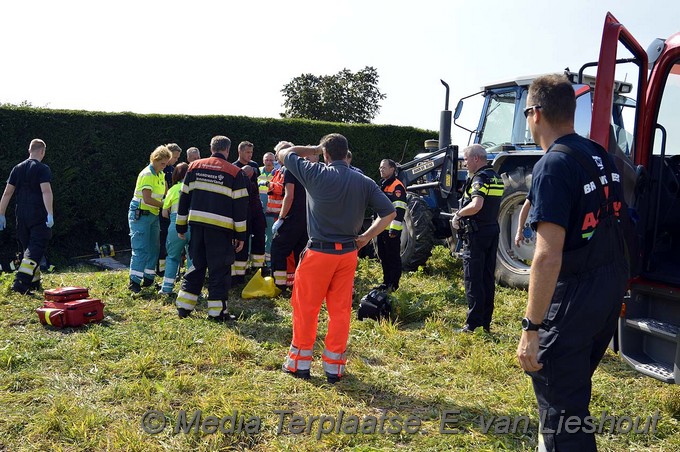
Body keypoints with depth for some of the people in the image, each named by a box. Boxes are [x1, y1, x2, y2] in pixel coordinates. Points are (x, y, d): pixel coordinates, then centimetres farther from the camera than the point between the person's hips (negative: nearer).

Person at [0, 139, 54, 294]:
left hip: (21, 216, 6)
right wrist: (50, 214, -25)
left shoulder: (17, 169, 12)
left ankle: (34, 282, 25)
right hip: (39, 217, -6)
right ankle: (20, 282, -20)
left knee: (28, 248, 17)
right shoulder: (43, 169, -6)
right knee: (36, 248, -7)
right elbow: (46, 191, -19)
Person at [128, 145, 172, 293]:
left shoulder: (161, 175, 11)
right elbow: (147, 199, -23)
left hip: (153, 214, 9)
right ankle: (134, 282, -6)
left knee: (154, 248, 10)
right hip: (140, 214, -9)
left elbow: (165, 193, 21)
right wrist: (164, 205, -16)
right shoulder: (147, 174, -16)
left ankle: (148, 280, 18)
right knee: (141, 249, -10)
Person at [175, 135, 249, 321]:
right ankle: (217, 311, 7)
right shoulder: (235, 173, -1)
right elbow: (240, 206, -2)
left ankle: (183, 306, 17)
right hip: (221, 228, -4)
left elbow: (184, 197, 11)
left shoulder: (195, 167, 9)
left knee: (197, 265, 16)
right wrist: (241, 234, 2)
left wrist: (181, 226, 16)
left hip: (197, 224, 4)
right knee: (219, 269, 5)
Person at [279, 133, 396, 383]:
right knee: (340, 310, 10)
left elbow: (283, 154, 3)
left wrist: (313, 149, 11)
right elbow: (389, 212, 0)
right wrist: (366, 237, 3)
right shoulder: (364, 182, 1)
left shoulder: (316, 174, -10)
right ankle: (334, 367, 17)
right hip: (348, 253, 4)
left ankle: (300, 363, 19)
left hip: (319, 252, -4)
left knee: (305, 308, 9)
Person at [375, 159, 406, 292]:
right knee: (383, 256, 15)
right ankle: (386, 281, 26)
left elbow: (399, 210, -20)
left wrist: (394, 228, -23)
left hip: (392, 230, -9)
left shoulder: (397, 186, -13)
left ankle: (393, 284, 6)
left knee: (393, 257, -1)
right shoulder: (382, 185, 17)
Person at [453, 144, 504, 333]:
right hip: (493, 231, 9)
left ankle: (473, 324, -1)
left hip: (476, 233, -9)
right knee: (488, 278, 12)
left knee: (473, 279, -4)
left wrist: (459, 213, -15)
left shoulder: (479, 178, -16)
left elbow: (476, 205, -31)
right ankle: (486, 323, 19)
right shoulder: (496, 177, 13)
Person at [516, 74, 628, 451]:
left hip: (572, 300, -9)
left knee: (560, 405, 2)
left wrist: (531, 328, -24)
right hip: (611, 292, 9)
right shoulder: (602, 157, 7)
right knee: (573, 382, 27)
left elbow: (549, 255, -27)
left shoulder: (553, 166, -20)